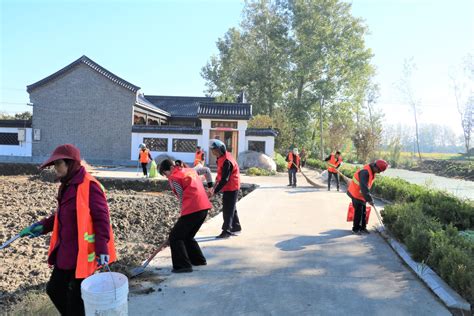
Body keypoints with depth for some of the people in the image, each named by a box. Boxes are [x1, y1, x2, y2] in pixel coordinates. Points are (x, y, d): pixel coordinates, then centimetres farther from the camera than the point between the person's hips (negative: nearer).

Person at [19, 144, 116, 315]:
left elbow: (101, 218, -21)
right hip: (66, 251, 9)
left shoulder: (89, 186, -19)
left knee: (76, 296, 5)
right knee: (54, 289, 20)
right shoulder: (67, 185, 10)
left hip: (83, 252, -9)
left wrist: (102, 249, -24)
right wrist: (43, 226, 8)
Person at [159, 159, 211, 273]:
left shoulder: (174, 177, -1)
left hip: (192, 210, -9)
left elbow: (182, 197, -4)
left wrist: (184, 212, 6)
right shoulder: (191, 170, 19)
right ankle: (198, 260, 28)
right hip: (204, 208, 9)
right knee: (188, 236, 24)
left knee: (175, 237, 2)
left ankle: (183, 265, -2)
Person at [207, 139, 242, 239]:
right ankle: (236, 227, 32)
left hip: (231, 187, -10)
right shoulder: (221, 157, 4)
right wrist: (215, 186, 10)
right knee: (231, 208, 19)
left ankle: (227, 231, 2)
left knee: (228, 209, -5)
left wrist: (214, 192, -27)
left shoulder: (227, 161, -26)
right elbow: (220, 174, 15)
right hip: (228, 187, 10)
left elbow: (225, 179, -28)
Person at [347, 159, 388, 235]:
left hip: (361, 194, 9)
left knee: (363, 211, 13)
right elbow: (364, 187, -33)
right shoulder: (365, 172, -29)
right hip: (356, 194, -9)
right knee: (358, 212, -3)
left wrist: (368, 197, 14)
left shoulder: (371, 172, 2)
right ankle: (355, 229, 9)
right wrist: (369, 199, -31)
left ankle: (363, 227, 23)